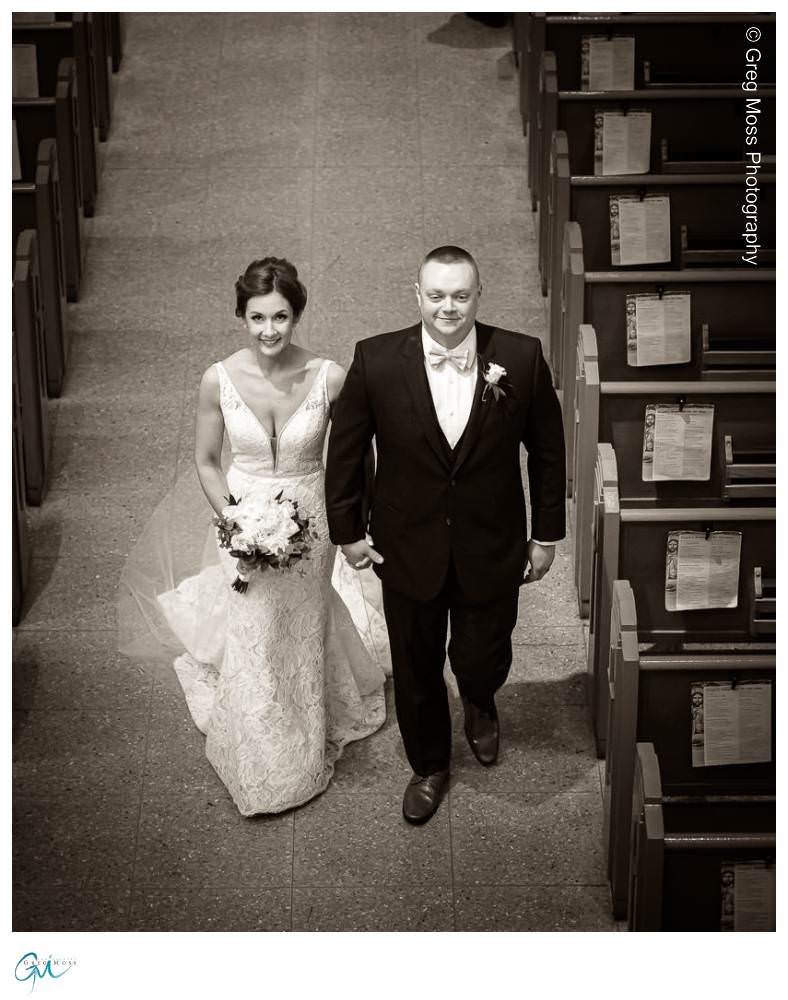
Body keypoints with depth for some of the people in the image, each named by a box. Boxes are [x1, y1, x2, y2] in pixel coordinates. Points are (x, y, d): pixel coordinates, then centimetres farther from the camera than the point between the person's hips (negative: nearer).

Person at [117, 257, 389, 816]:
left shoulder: (329, 378, -18)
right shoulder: (219, 381, -16)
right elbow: (207, 462, -2)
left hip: (309, 524, 0)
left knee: (303, 638, 19)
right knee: (251, 648, 10)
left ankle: (305, 755, 46)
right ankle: (260, 771, 36)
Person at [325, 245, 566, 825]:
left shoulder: (522, 358, -14)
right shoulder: (377, 360, -15)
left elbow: (548, 450, -2)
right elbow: (346, 450, -2)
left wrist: (547, 535, 3)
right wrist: (347, 531, 2)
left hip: (492, 551, 0)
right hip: (408, 550, 1)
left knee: (481, 659, 12)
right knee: (416, 670, 15)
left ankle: (480, 704, 51)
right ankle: (429, 766, 43)